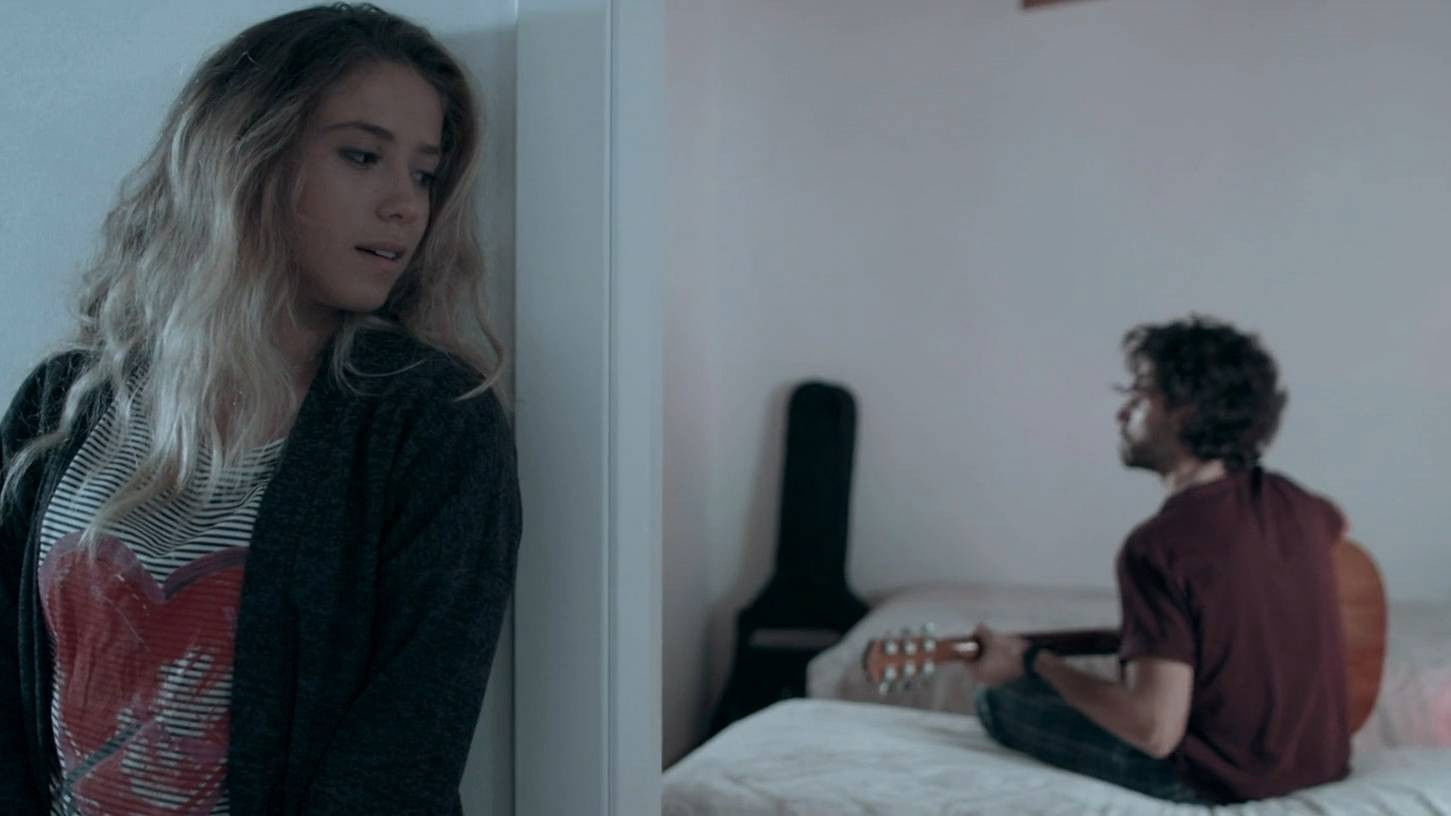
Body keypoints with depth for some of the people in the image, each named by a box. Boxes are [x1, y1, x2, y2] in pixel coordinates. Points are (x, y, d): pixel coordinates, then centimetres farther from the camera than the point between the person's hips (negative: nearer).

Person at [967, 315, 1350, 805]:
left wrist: (1031, 662, -16)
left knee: (998, 700, 6)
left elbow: (1156, 730, -28)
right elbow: (1337, 525, 25)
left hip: (1221, 782, -7)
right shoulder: (1286, 502, -2)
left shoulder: (1160, 545, -24)